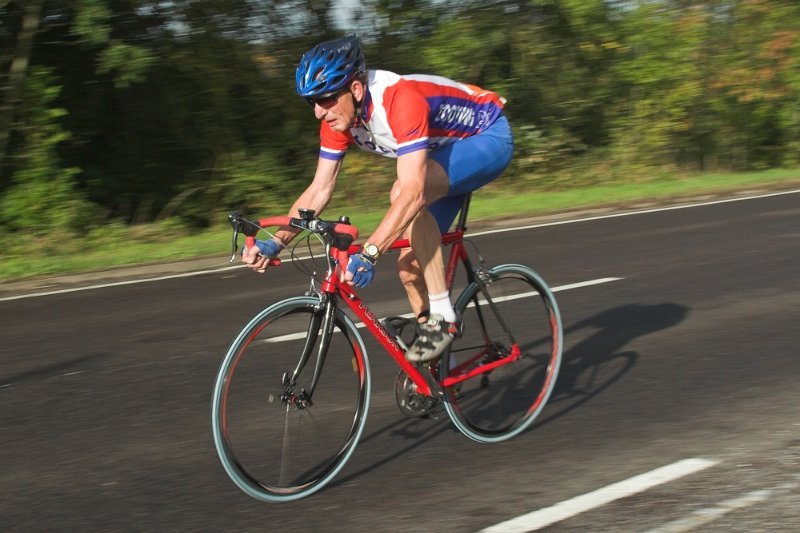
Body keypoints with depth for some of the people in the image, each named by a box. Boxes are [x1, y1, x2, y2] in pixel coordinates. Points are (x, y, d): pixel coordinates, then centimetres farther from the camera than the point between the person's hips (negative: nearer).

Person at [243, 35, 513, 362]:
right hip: (445, 150, 8)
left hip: (489, 138, -8)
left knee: (403, 192, -33)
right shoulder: (338, 117, -12)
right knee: (409, 264, -2)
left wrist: (368, 254, -53)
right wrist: (275, 243, -19)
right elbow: (319, 191, -6)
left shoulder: (400, 100, -37)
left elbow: (413, 192, -45)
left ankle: (442, 317, -23)